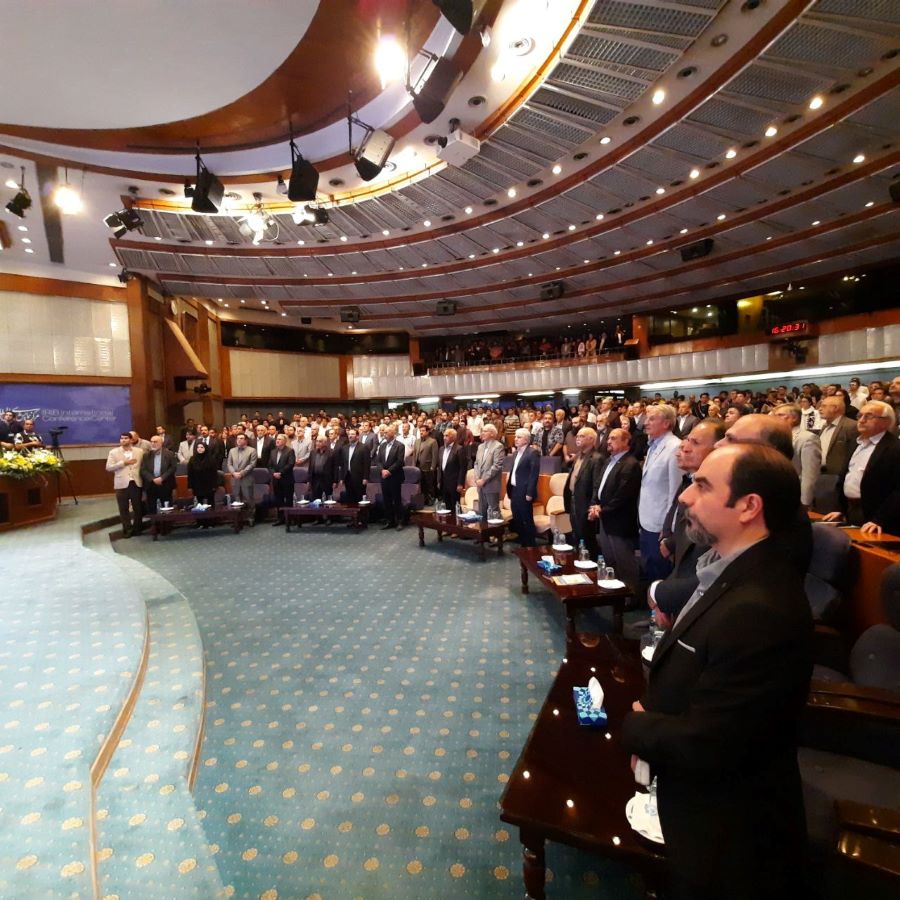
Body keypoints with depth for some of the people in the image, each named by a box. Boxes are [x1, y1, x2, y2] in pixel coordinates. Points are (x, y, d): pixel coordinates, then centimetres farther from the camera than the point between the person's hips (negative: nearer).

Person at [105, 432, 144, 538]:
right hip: (122, 483, 0)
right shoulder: (114, 452, 4)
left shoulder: (139, 451, 7)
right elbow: (108, 467, -4)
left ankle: (137, 528, 22)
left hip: (136, 482, 1)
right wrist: (123, 463, -12)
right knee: (123, 508, 5)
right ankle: (127, 529, 17)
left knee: (138, 507, 7)